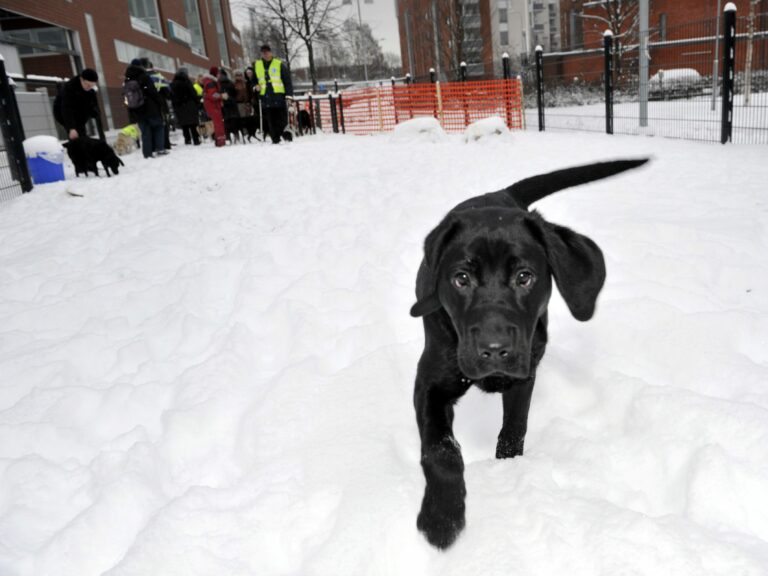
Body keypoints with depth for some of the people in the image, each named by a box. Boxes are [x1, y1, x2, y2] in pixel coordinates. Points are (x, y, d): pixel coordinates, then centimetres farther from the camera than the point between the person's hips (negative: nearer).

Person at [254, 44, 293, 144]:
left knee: (281, 120, -5)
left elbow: (287, 81, 2)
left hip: (279, 96, -3)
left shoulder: (279, 64, 5)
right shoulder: (256, 65, 15)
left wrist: (289, 94, -8)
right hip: (265, 97, 3)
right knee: (270, 121, 1)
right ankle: (275, 139, 7)